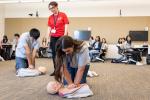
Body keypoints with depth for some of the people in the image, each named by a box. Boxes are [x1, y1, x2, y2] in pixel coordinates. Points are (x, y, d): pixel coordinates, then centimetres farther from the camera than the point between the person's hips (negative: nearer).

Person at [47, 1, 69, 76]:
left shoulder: (63, 15, -1)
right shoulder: (50, 17, 10)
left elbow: (66, 26, -5)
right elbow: (49, 28, 12)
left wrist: (65, 36, -12)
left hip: (61, 37, -4)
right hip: (53, 37, 4)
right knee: (54, 54, 5)